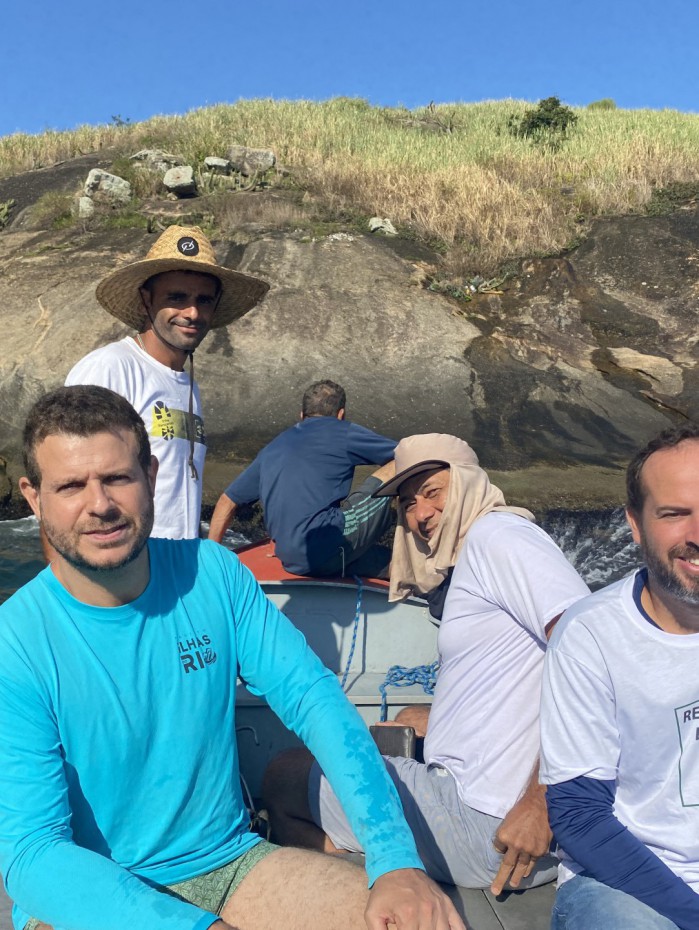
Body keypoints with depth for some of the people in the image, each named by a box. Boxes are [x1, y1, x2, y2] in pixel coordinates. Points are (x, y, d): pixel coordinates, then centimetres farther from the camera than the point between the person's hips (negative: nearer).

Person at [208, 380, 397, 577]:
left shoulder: (274, 447, 23)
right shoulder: (342, 432, 6)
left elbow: (227, 501, 26)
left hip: (291, 562, 7)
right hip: (328, 546, -6)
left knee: (391, 560, 21)